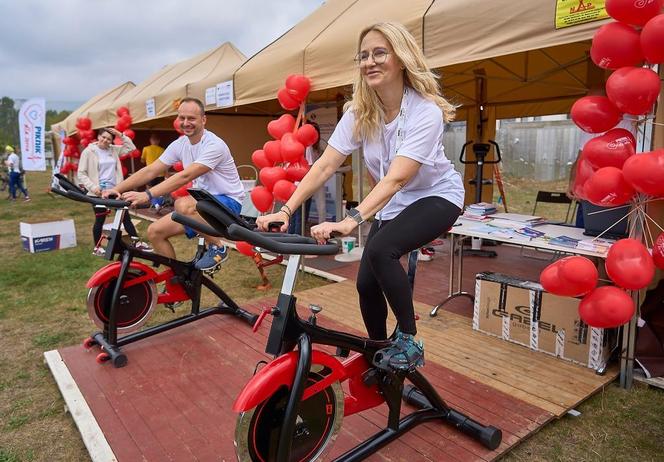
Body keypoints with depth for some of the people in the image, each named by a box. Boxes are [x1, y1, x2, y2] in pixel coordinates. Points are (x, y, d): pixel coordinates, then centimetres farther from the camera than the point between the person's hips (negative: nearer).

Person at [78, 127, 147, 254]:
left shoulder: (114, 150, 7)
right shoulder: (88, 151, -5)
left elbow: (131, 148, 6)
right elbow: (81, 173, -6)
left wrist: (121, 135, -3)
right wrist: (93, 186, -18)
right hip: (99, 192, -4)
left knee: (126, 216, 6)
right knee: (100, 220, 6)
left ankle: (138, 242, 12)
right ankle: (97, 247, 20)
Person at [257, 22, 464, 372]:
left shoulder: (425, 111, -26)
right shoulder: (359, 113, -11)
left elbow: (396, 178, -38)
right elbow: (324, 166, -18)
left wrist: (351, 220, -50)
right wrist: (286, 210, -30)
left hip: (436, 196, -5)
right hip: (392, 203, 5)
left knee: (381, 250, -32)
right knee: (367, 283, -5)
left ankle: (408, 341, -11)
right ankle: (379, 357, 21)